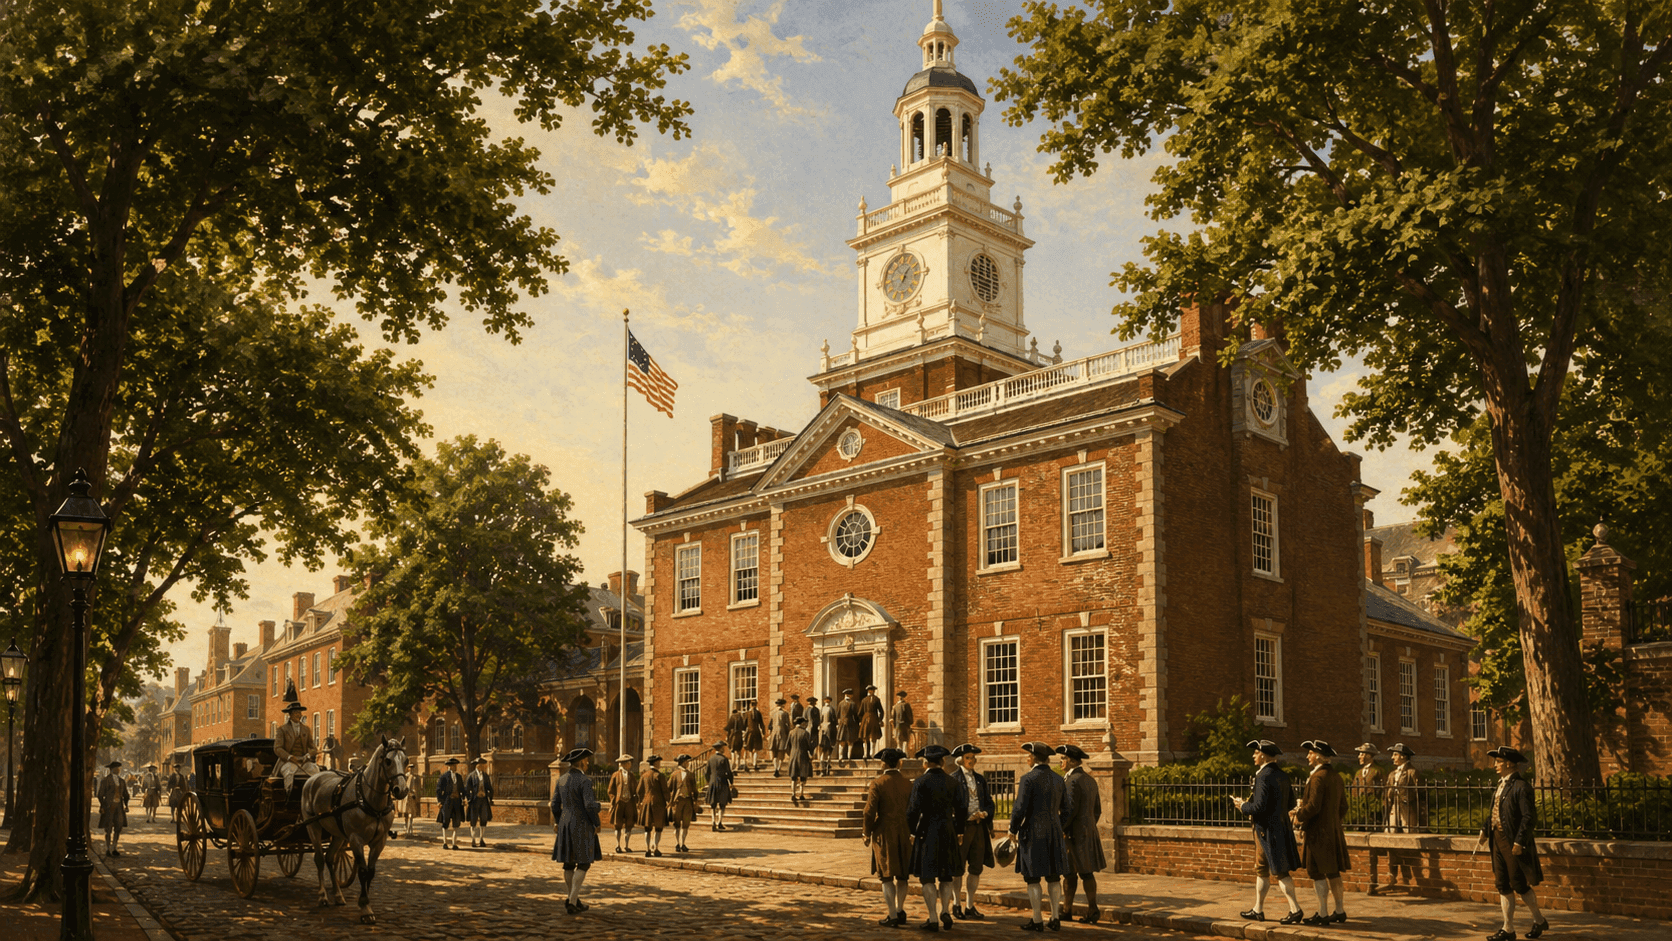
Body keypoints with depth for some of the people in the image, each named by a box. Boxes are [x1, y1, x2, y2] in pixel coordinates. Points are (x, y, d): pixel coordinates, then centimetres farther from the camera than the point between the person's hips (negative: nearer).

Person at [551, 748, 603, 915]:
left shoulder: (561, 780, 5)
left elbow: (555, 804, 8)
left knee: (569, 863, 13)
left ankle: (574, 900, 23)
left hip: (565, 825, 7)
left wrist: (558, 822, 23)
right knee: (583, 864, 1)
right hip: (582, 826, -7)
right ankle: (572, 902, -6)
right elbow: (590, 805, -21)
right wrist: (596, 824, -7)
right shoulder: (584, 780, -16)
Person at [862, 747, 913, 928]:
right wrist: (912, 832, 17)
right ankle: (900, 911, 25)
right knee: (901, 875, 16)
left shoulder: (877, 784, -10)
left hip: (884, 833, -4)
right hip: (904, 834, 4)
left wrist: (866, 834, 1)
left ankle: (893, 916, 3)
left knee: (887, 877, 2)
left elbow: (870, 811, -12)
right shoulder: (908, 784, 1)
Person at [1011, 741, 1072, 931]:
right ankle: (1055, 919, 12)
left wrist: (1013, 830, -2)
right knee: (1053, 878, 11)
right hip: (1054, 834, 6)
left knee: (1033, 878, 1)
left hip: (1032, 833, -6)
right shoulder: (1059, 780, 7)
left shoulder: (1028, 779, -12)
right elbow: (1067, 810, 11)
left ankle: (1037, 921, 2)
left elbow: (1020, 808, -15)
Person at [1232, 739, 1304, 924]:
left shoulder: (1264, 776, -18)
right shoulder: (1282, 775, 9)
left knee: (1280, 871, -3)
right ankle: (1258, 910, 23)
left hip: (1268, 831, -9)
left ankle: (1295, 909, -1)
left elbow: (1260, 807, -24)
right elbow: (1290, 802, 15)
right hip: (1282, 827, 9)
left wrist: (1243, 806, -5)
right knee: (1261, 870, 16)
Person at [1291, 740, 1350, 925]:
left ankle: (1322, 914, -1)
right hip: (1334, 831, 9)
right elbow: (1343, 807, 16)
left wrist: (1298, 816, -7)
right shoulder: (1337, 778, 12)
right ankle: (1339, 911, 20)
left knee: (1318, 873, -4)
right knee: (1333, 872, 14)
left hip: (1318, 832, -9)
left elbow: (1313, 806, -22)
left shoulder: (1318, 777, -17)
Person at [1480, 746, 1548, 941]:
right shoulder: (1501, 784, 11)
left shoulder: (1521, 787, -15)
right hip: (1498, 839, 9)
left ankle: (1539, 921, 23)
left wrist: (1519, 841, -21)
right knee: (1502, 885, 9)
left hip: (1513, 843, -9)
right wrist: (1485, 829, 7)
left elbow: (1529, 817, -18)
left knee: (1519, 885, 2)